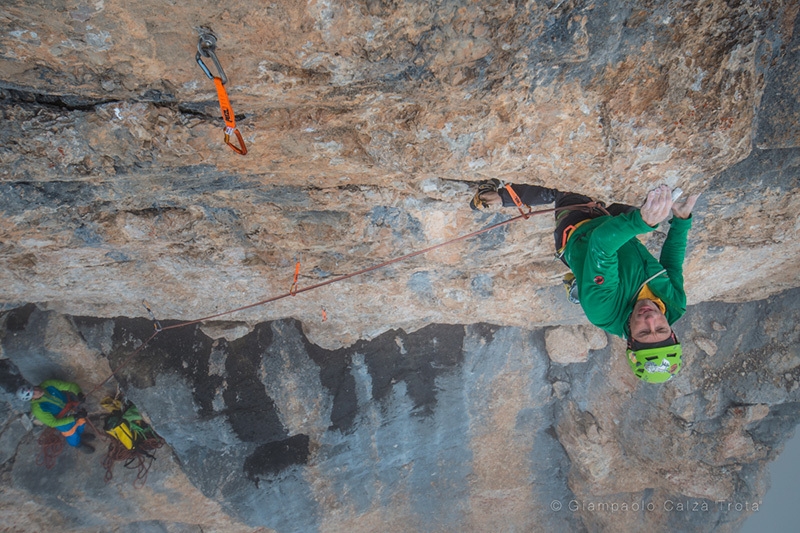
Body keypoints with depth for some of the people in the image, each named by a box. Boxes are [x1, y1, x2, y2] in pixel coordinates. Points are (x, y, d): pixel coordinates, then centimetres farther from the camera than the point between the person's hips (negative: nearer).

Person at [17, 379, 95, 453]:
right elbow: (53, 423, -26)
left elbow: (71, 386, -21)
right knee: (74, 438, 24)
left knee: (81, 424, 31)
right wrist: (74, 418, -33)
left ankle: (80, 434, 64)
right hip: (64, 422, -3)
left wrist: (79, 394, -42)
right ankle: (79, 444, 58)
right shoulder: (37, 408, -33)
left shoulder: (49, 385, -27)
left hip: (73, 408, 3)